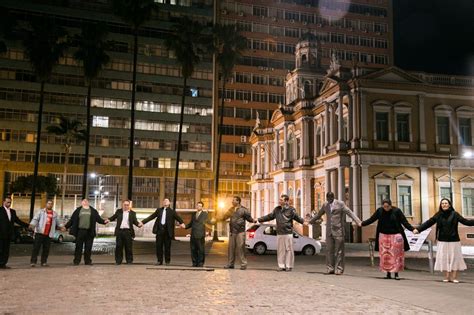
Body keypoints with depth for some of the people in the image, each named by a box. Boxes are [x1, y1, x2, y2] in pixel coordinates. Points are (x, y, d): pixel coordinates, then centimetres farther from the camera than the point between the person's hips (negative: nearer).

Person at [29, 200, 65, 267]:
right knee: (36, 247, -5)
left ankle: (44, 262, 14)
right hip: (40, 233, -3)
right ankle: (33, 262, 0)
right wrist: (32, 224, -21)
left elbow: (58, 222, 13)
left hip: (49, 234, 3)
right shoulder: (41, 211, 6)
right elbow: (35, 219, -3)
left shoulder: (55, 214, 15)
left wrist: (61, 226, -5)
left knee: (46, 249, 5)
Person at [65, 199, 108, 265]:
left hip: (89, 232, 1)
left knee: (88, 247, 5)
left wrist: (104, 221, -8)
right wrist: (66, 227, 3)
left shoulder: (93, 211, 13)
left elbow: (98, 219, 9)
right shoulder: (78, 210, 10)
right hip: (80, 231, -1)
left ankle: (88, 261, 13)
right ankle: (76, 261, 10)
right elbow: (72, 220, 9)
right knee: (79, 247, 2)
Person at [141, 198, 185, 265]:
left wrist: (181, 223, -25)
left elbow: (178, 218, -4)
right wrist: (143, 222, 7)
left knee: (167, 247, 2)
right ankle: (159, 260, 13)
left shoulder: (172, 211, 6)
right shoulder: (159, 210, 15)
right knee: (159, 246, 3)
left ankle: (167, 261, 13)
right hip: (159, 230, 2)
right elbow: (151, 217, 15)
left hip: (167, 231, -2)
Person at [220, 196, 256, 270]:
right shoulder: (231, 210, 13)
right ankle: (230, 263, 16)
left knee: (241, 248, -6)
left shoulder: (243, 210, -3)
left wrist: (253, 220, -22)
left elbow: (249, 217, -4)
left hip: (240, 232, -6)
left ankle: (243, 264, 0)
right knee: (231, 248, 8)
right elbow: (225, 216, 24)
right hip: (232, 232, 6)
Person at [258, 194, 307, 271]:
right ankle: (281, 266, 15)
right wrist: (259, 219, 13)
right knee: (280, 250, 7)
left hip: (288, 233, -4)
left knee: (289, 250, -1)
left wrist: (303, 222, -22)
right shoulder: (277, 209, 10)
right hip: (279, 233, 4)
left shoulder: (291, 210, -3)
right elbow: (269, 216, 16)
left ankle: (289, 266, 8)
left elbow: (297, 217, -4)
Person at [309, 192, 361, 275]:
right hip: (329, 231, 5)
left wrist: (358, 222, -21)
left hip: (338, 230, -4)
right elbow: (319, 214, 25)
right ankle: (330, 269, 12)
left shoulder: (340, 203, -4)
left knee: (339, 251, -1)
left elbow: (350, 213, -10)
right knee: (329, 250, 5)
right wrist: (311, 221, 33)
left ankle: (339, 269, 5)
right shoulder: (325, 205, 11)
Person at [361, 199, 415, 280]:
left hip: (395, 236, -2)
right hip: (384, 236, 2)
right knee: (385, 255, 3)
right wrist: (362, 223, -1)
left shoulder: (397, 211, -7)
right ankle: (388, 273, 12)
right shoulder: (379, 211, 0)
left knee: (396, 255, 0)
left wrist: (412, 229, -20)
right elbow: (371, 219, 5)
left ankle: (396, 274, 7)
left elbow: (404, 222, -8)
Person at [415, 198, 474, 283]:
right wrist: (418, 229, -9)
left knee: (454, 258, 2)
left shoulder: (454, 214, -2)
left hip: (453, 240, -1)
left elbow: (465, 221, -5)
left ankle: (454, 277, 10)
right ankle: (447, 277, 11)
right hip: (442, 241, 1)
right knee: (444, 258, 2)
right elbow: (428, 223, -1)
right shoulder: (438, 215, 3)